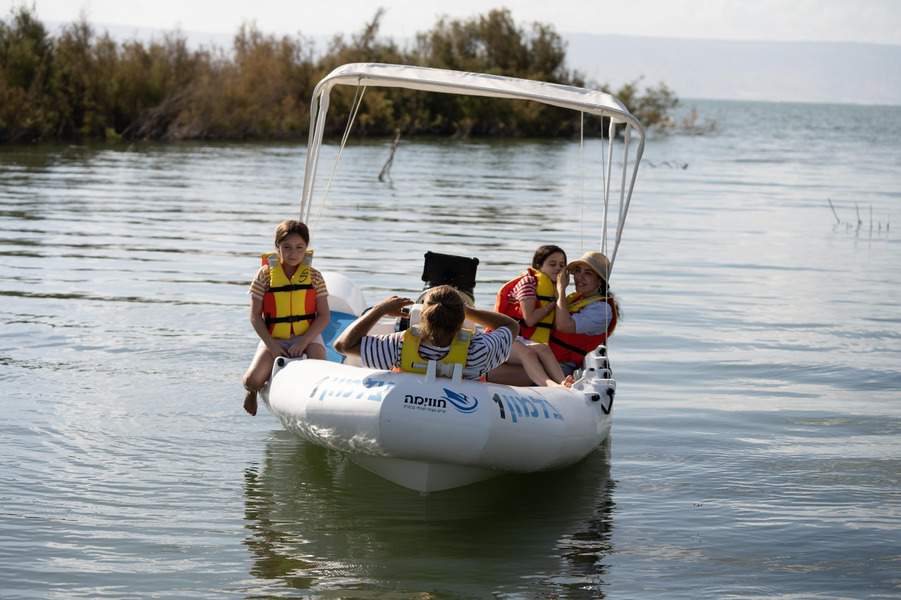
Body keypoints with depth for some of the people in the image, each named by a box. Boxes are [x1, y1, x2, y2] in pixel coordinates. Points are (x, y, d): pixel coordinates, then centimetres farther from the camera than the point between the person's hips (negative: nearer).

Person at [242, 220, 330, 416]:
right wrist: (271, 344, -12)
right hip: (273, 339, 0)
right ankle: (252, 392, 21)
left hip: (308, 336, 0)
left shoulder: (314, 277, 0)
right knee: (252, 380, -19)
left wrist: (304, 342, -14)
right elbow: (255, 316, -2)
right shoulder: (265, 275, -3)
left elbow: (324, 316, -2)